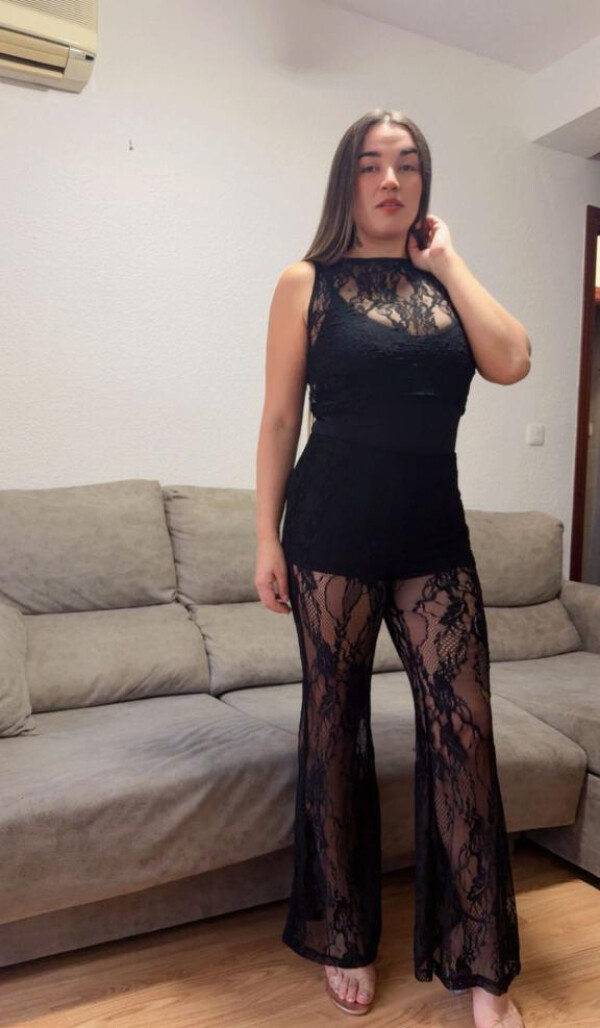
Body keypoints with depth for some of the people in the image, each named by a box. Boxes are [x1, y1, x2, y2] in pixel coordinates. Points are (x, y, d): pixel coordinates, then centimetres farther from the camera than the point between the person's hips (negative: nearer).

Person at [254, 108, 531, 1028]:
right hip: (333, 530, -2)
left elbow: (511, 362, -5)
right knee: (335, 722, 7)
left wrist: (447, 261, 3)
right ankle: (345, 938, 27)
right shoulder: (308, 283, 5)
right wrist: (266, 538, -4)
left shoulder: (446, 284, 13)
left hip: (433, 534, 3)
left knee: (463, 725, -1)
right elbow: (280, 417, 1)